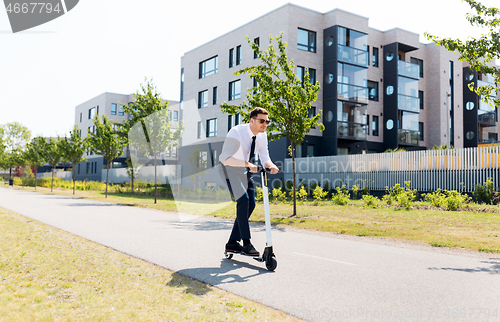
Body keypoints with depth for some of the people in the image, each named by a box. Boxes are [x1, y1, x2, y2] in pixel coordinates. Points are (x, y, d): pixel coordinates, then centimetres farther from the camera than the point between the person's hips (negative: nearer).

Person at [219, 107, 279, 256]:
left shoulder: (262, 136, -5)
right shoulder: (236, 133, -26)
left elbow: (265, 158, -5)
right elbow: (225, 158, -36)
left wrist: (271, 165, -29)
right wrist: (247, 163, -48)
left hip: (246, 172, 7)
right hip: (230, 170, -7)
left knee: (251, 204, 0)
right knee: (243, 200, -23)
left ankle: (232, 242, 11)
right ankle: (246, 243, -18)